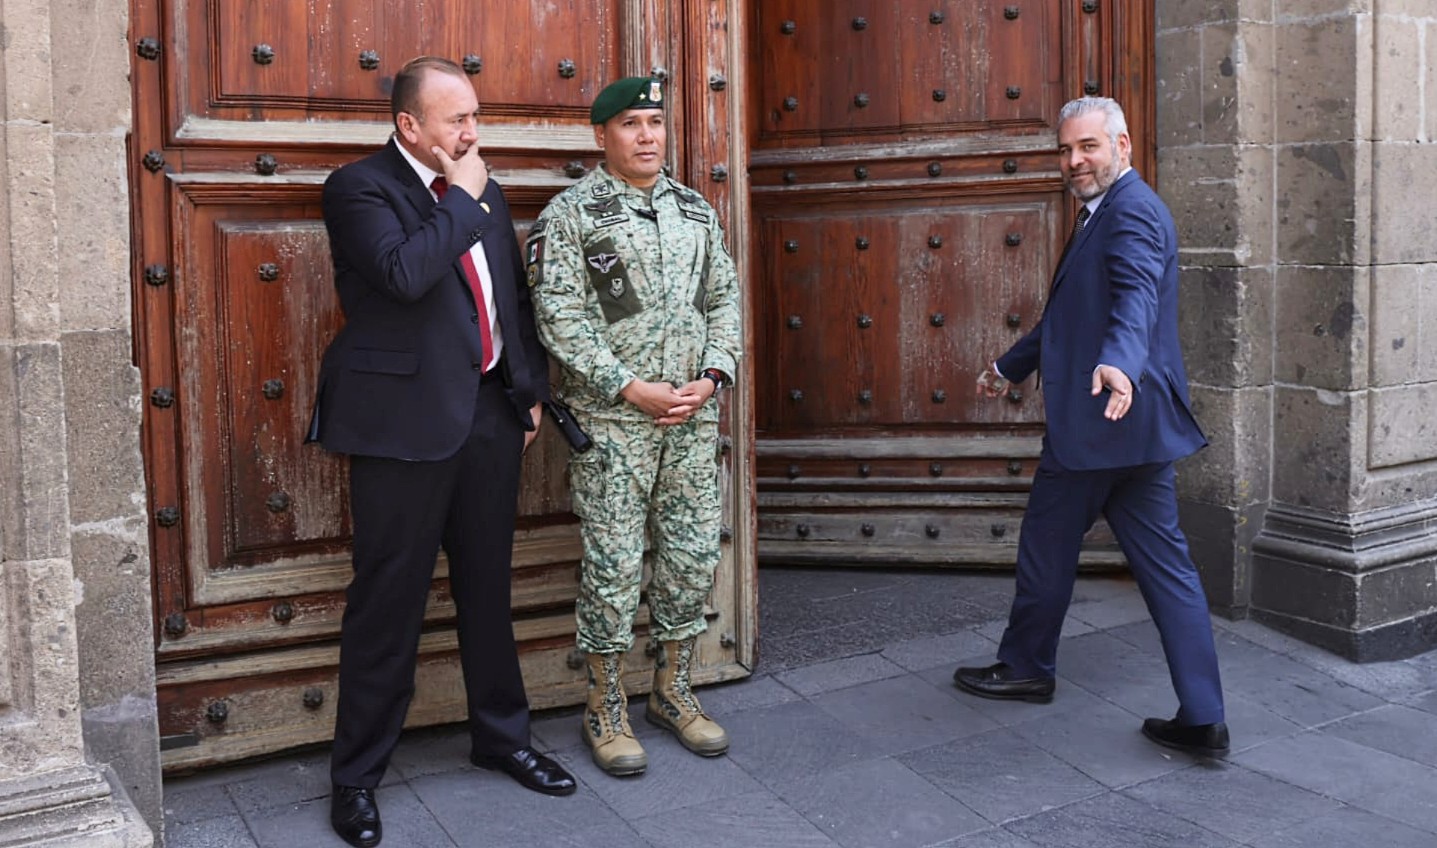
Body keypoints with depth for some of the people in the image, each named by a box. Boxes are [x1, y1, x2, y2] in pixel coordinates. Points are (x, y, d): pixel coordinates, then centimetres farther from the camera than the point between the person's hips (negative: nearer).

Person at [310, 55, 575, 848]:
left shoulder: (481, 188, 13)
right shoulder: (359, 188, -8)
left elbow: (516, 292, 19)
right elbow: (404, 273, -26)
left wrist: (530, 386, 14)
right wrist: (462, 198, -15)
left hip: (490, 413, 7)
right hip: (406, 421, -6)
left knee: (488, 588, 17)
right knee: (388, 601, 1)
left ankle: (501, 734, 33)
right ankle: (357, 775, 16)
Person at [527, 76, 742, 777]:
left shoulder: (696, 211, 12)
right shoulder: (568, 214, -4)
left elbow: (725, 298, 13)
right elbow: (560, 319, -11)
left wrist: (712, 376, -3)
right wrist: (632, 389, -15)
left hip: (694, 414, 5)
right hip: (611, 419, -5)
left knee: (693, 555, 10)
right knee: (614, 563, 0)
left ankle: (673, 691, 27)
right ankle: (606, 710, 16)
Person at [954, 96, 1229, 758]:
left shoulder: (1131, 211, -12)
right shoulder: (1105, 213, 21)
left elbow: (1137, 299, -32)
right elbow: (1070, 315, 32)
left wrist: (1119, 364, -50)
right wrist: (1010, 366, 42)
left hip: (1100, 417, -10)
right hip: (1137, 426, 10)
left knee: (1047, 546, 9)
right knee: (1163, 564, 7)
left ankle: (1025, 667, 29)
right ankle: (1202, 719, 8)